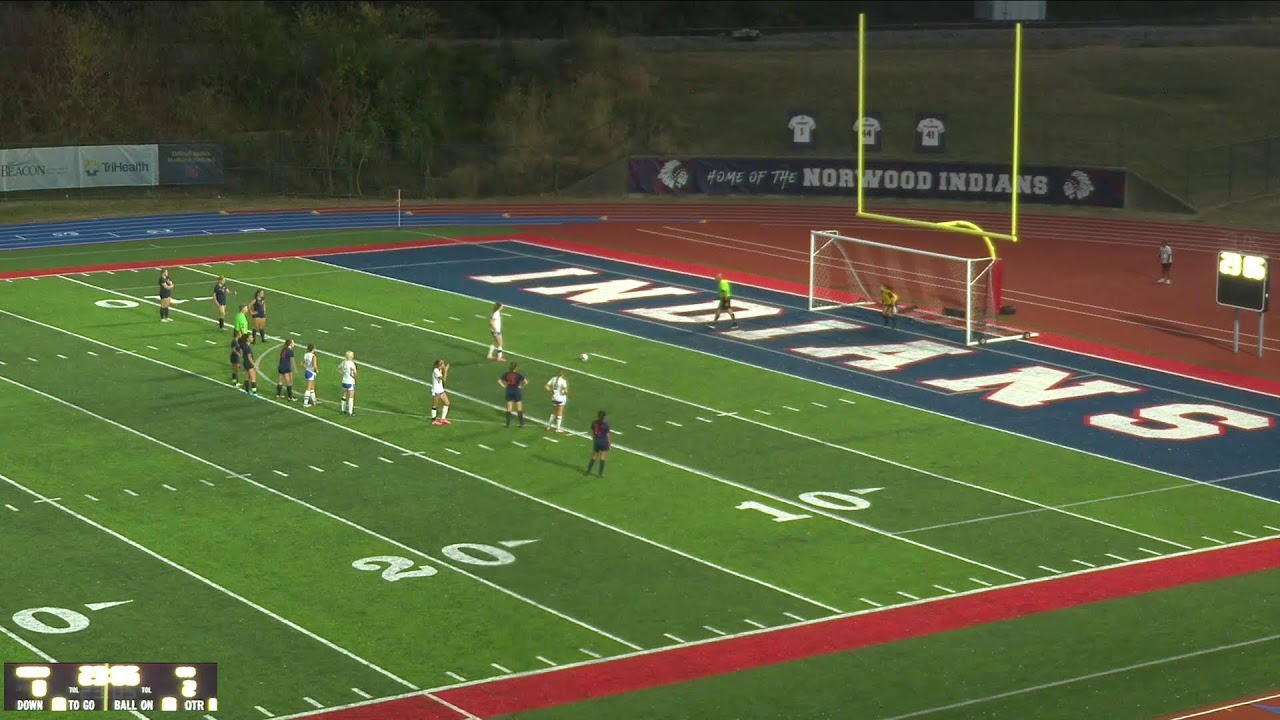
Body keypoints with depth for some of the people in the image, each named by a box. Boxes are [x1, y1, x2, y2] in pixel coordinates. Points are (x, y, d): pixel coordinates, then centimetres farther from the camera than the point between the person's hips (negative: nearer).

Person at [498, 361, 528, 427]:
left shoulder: (506, 374, -2)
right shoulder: (518, 375, -11)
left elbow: (499, 381, -6)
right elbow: (526, 382, -19)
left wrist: (504, 386, -1)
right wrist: (522, 386, -4)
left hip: (509, 392, 3)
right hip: (517, 391, -3)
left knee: (509, 409, 11)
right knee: (519, 409, 8)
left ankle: (508, 423, 11)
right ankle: (522, 423, 11)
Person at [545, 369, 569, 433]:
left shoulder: (553, 379, -2)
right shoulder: (563, 381, -18)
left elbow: (547, 387, -2)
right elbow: (566, 391, -23)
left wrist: (551, 391, 7)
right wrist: (566, 392, -2)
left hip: (554, 398, 5)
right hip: (561, 399, -5)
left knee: (554, 412, 22)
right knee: (560, 414, 6)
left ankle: (549, 426, 28)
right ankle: (558, 428, 10)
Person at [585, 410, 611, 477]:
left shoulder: (594, 423, -4)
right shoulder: (606, 425, -15)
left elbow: (592, 433, 6)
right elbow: (608, 435, -9)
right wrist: (609, 445, 1)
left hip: (596, 442, 4)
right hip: (604, 443, -4)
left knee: (594, 457, 18)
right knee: (602, 458, 6)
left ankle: (588, 470, 20)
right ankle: (601, 473, 11)